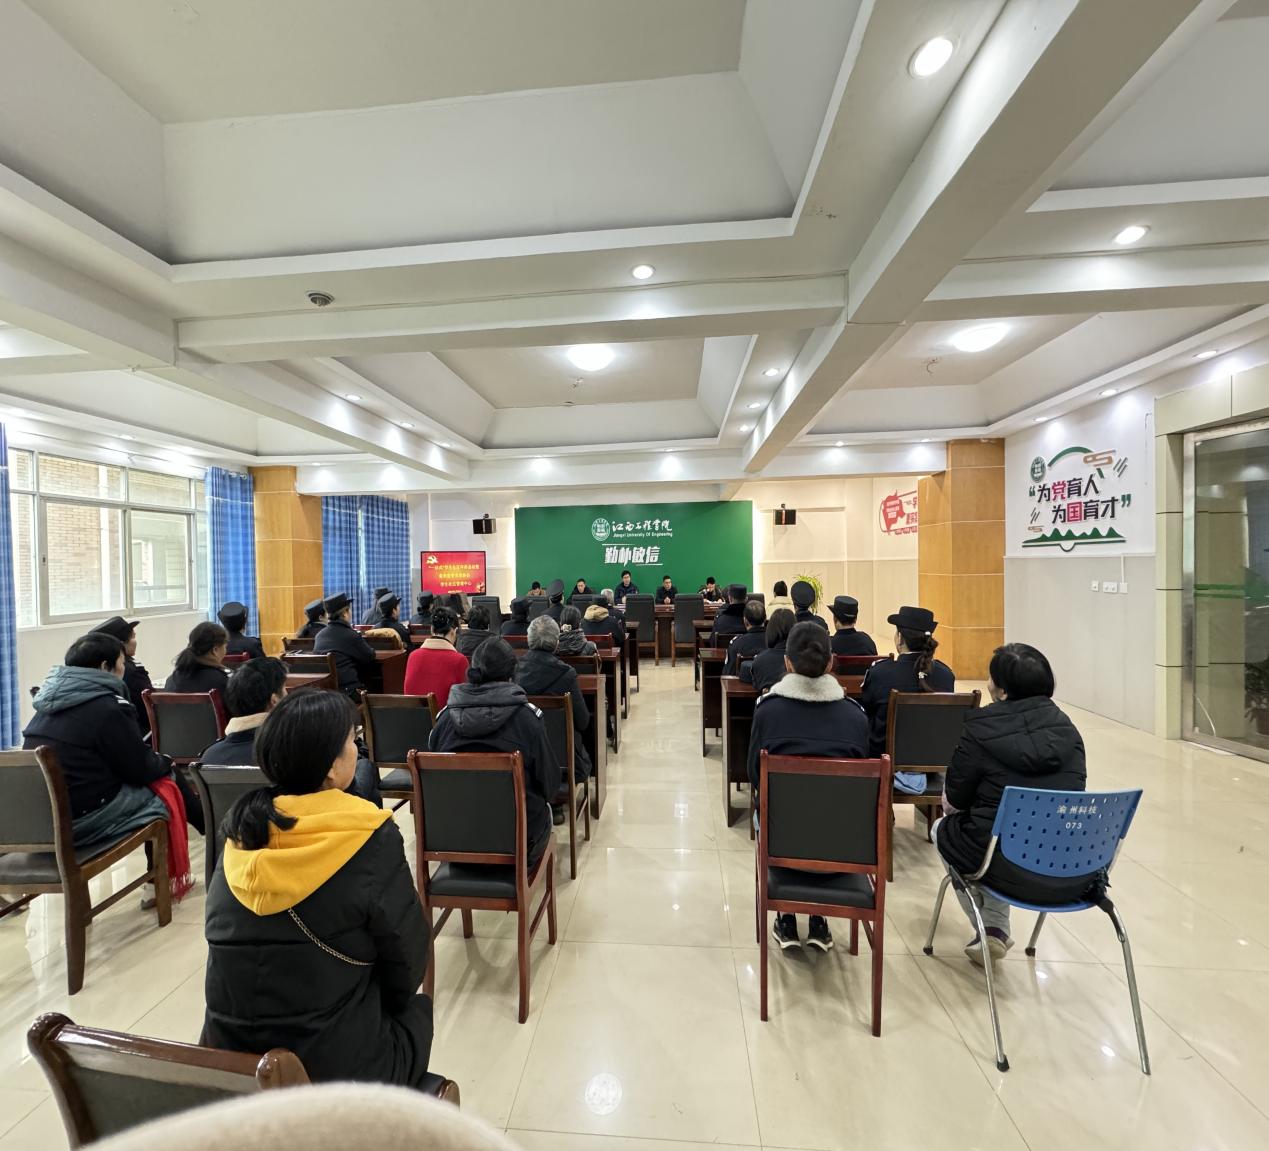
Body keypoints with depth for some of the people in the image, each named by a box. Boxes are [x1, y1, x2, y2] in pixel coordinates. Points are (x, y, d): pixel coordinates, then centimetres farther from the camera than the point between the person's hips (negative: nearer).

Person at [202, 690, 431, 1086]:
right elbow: (409, 962, -12)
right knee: (415, 1009, 24)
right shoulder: (371, 840, -24)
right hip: (336, 1068, -5)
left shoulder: (241, 829, -7)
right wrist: (392, 1000, 11)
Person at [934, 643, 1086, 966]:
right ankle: (996, 930, 31)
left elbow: (953, 803, -5)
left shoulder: (981, 729, -14)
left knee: (943, 828, 23)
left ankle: (991, 931, 22)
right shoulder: (1065, 725, 1)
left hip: (1012, 872, -5)